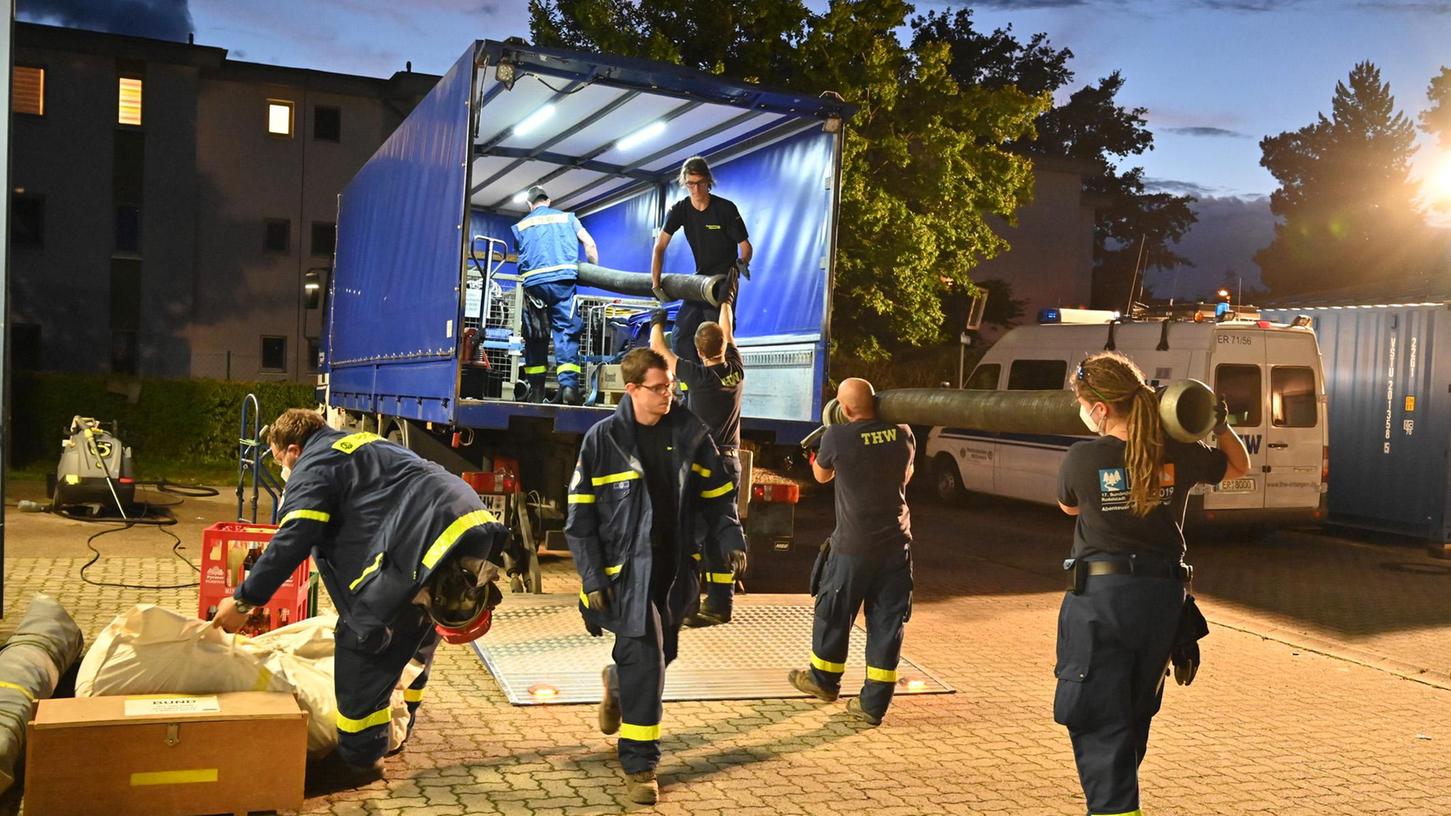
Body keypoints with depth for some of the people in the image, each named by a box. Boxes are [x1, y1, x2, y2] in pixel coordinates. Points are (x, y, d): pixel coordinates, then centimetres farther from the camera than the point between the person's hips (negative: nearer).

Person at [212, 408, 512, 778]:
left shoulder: (313, 467, 5)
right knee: (416, 636, 27)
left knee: (362, 641, 3)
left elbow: (292, 541, -7)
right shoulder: (365, 444, 32)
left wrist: (243, 601, 0)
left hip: (426, 543, -10)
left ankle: (360, 758, 13)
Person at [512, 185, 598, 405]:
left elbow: (521, 253, 18)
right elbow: (589, 243, 8)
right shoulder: (567, 217, 18)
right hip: (563, 279, -1)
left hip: (533, 281, 1)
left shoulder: (521, 226, 21)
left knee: (535, 335, 10)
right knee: (566, 331, -4)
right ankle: (569, 385, -20)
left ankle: (536, 389, 10)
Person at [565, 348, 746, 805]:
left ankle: (617, 682, 51)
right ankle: (638, 764, 7)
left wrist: (731, 541, -5)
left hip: (676, 569, 4)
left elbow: (718, 494, 9)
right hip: (627, 570, -4)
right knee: (644, 663, -9)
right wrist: (592, 579, -11)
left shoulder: (689, 433, -1)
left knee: (663, 653, 17)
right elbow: (580, 518, -6)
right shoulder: (604, 440, -9)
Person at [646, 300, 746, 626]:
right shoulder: (736, 371, 1)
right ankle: (720, 604, 16)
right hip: (731, 462, 6)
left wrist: (657, 322, 19)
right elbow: (727, 330, 20)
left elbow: (658, 350, 0)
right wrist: (725, 300, 36)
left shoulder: (698, 376, -13)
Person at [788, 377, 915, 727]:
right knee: (887, 622, 7)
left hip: (854, 545, -3)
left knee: (833, 614, 16)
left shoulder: (837, 437, -13)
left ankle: (824, 680, 35)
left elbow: (822, 476, 7)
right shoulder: (903, 434, -2)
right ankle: (874, 704, 10)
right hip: (897, 544, 4)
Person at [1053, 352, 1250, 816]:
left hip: (1099, 595, -5)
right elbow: (1240, 466, 20)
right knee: (1135, 717, 23)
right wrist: (1220, 426, 10)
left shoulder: (1083, 458, -12)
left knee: (1098, 726, 1)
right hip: (1162, 597, 5)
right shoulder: (1178, 455, -1)